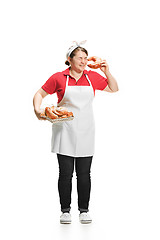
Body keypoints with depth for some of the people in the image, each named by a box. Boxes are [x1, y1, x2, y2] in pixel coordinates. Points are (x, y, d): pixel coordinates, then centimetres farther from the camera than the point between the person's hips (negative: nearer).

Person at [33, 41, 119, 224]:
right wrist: (37, 109, -12)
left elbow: (114, 89, 16)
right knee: (65, 173, 1)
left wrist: (106, 71, 2)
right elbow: (40, 94, 7)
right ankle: (65, 211, 14)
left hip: (85, 132, 2)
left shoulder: (92, 76, 7)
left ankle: (84, 210, 17)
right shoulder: (58, 78, -1)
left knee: (84, 174, 5)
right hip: (65, 132, -2)